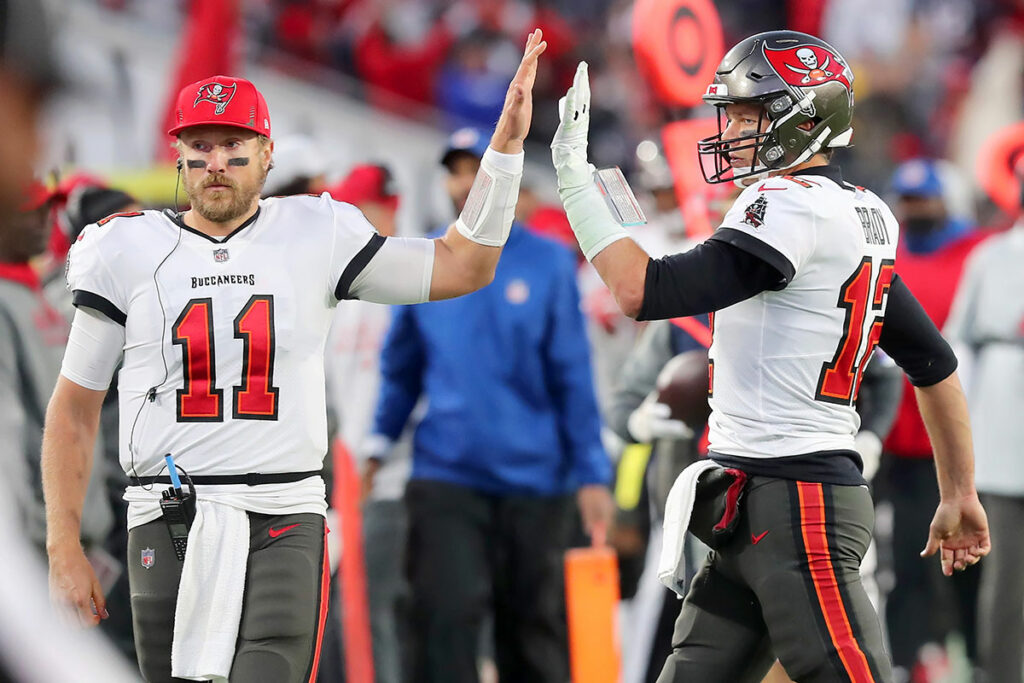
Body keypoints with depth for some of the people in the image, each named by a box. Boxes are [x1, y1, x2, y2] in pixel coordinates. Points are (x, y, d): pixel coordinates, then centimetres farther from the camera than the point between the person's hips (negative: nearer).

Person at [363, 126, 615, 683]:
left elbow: (572, 376, 1)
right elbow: (401, 368, 13)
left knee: (534, 637, 10)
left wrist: (591, 475, -2)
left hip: (533, 478, 0)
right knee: (445, 619, -14)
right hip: (444, 476, 0)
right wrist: (378, 444, 1)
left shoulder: (548, 262, 1)